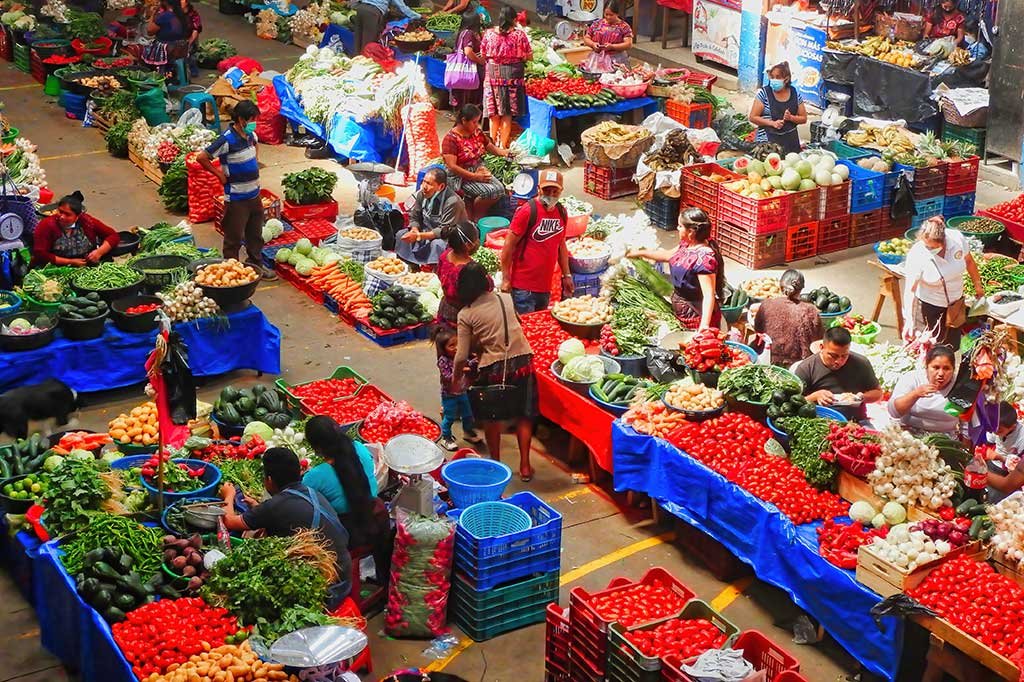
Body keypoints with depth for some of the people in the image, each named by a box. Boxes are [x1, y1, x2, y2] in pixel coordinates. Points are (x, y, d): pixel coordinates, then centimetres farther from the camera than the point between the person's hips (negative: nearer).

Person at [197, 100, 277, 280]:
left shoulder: (249, 135, 2)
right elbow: (201, 158, -22)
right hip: (236, 198, -8)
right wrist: (219, 174, -14)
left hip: (254, 194, 8)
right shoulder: (227, 140, -22)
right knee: (234, 237, 4)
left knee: (255, 233, 19)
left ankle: (256, 263, 34)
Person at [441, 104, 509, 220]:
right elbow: (452, 166, -19)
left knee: (499, 189, -18)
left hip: (480, 170, 7)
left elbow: (491, 147, 20)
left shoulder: (477, 132, 6)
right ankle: (475, 218, -3)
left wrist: (505, 152, -2)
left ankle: (481, 215, 1)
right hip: (460, 176, -7)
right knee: (488, 191, -27)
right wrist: (475, 177, -22)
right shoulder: (451, 139, -14)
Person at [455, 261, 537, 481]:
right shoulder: (506, 299, 2)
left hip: (493, 368, -2)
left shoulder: (466, 314, -6)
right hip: (522, 362, 2)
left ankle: (495, 463, 29)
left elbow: (462, 356, -7)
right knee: (524, 415, 16)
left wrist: (455, 377, 12)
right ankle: (524, 466, 18)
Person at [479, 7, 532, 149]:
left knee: (494, 112, 12)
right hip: (513, 76, -2)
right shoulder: (519, 35, -8)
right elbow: (529, 56, -2)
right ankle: (503, 145, 8)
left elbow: (483, 55, 7)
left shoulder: (489, 34, -3)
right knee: (507, 113, 5)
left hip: (493, 74, 2)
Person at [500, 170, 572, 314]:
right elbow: (509, 245, -12)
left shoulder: (561, 213, 9)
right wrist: (505, 279, -12)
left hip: (546, 286, 7)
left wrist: (566, 275, 20)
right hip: (524, 287, -7)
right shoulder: (527, 211, -13)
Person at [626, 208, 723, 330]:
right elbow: (668, 255, 21)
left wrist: (704, 326, -41)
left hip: (697, 317, -9)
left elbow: (709, 295, -32)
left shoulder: (704, 258, -29)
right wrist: (640, 253, 27)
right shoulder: (687, 245, 0)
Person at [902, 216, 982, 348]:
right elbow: (910, 290, -27)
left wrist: (977, 284, 14)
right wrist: (909, 321, -33)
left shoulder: (957, 239, -20)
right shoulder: (916, 255, -29)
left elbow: (968, 261, 1)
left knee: (953, 346, 15)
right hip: (929, 307, -4)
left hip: (956, 302, 4)